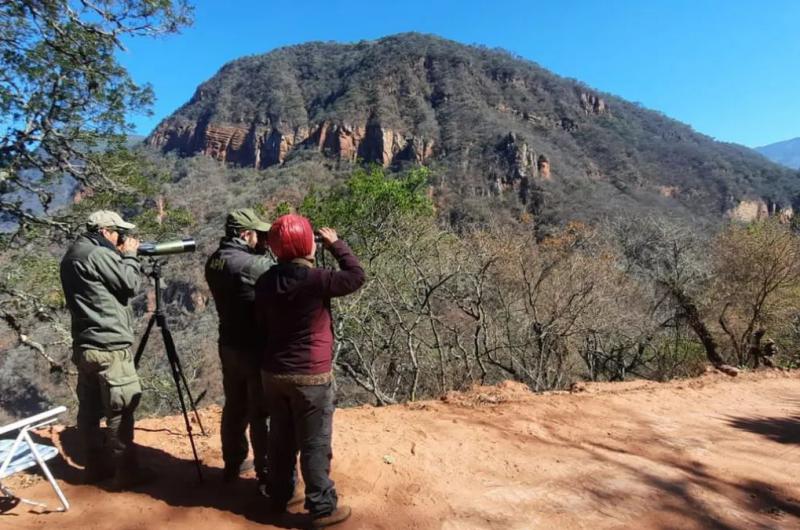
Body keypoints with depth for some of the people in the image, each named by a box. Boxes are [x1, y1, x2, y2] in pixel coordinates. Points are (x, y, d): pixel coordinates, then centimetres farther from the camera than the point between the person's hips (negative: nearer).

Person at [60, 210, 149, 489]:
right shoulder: (98, 254, -15)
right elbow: (129, 284, -10)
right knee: (120, 410, -2)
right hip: (109, 347, -10)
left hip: (85, 346, 10)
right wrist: (130, 256, 2)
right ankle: (126, 472, 5)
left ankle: (96, 466, 25)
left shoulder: (73, 255, 15)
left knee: (90, 408, 15)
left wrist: (121, 257, 13)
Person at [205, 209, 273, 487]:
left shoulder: (214, 262, 3)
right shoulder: (254, 264, -22)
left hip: (228, 346, 8)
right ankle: (268, 477, 16)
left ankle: (233, 464, 36)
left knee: (234, 407, 21)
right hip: (256, 349, -8)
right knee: (262, 414, 4)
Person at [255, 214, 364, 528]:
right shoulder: (314, 280, -20)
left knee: (281, 439, 20)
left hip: (272, 372, 7)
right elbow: (356, 276, -8)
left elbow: (261, 323, 11)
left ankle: (278, 497, 35)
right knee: (315, 445, 6)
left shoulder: (266, 281, 1)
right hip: (310, 376, -6)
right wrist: (335, 243, 1)